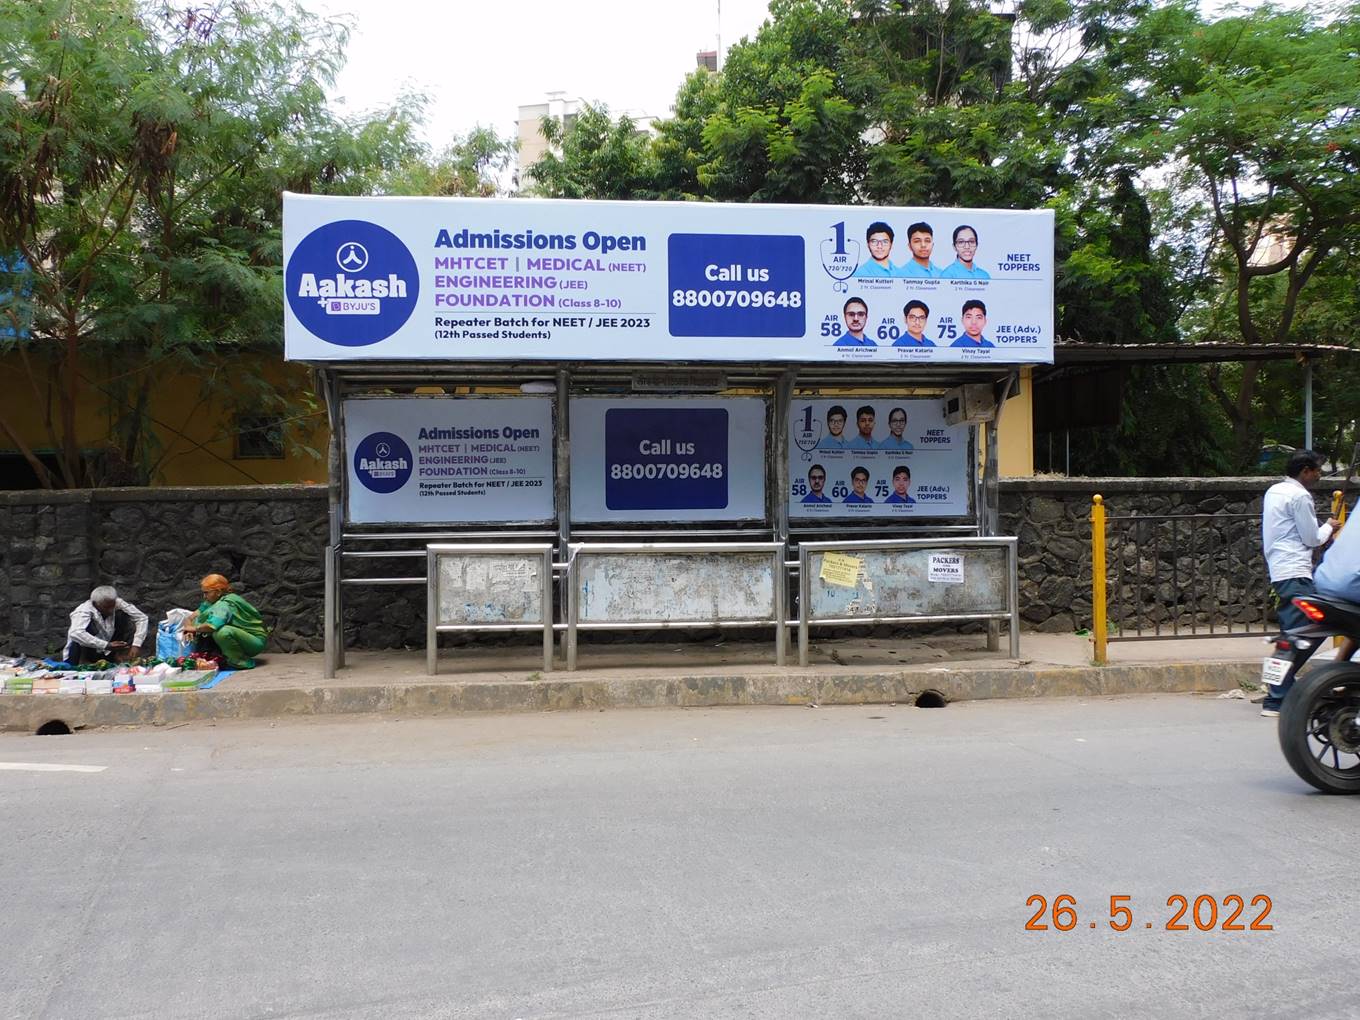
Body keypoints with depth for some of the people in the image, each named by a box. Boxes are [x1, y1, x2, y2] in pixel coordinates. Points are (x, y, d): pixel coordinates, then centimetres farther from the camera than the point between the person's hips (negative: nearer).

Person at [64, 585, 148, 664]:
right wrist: (106, 645, -47)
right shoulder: (84, 611, -26)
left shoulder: (118, 604, -12)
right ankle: (83, 662, -18)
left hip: (107, 654, 4)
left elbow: (142, 618, -12)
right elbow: (75, 634, -44)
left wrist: (136, 645, -25)